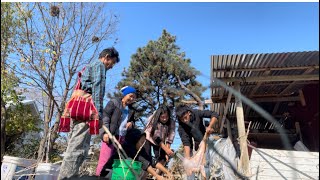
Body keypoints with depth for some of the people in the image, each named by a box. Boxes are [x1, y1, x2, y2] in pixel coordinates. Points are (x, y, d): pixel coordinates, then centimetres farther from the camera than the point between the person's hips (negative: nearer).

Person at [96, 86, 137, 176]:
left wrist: (131, 123, 3)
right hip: (110, 135, -6)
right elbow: (105, 116, -7)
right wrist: (106, 132, -17)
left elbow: (132, 120, 29)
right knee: (105, 159, -6)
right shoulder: (113, 102, 0)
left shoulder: (131, 109, 17)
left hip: (122, 137, 6)